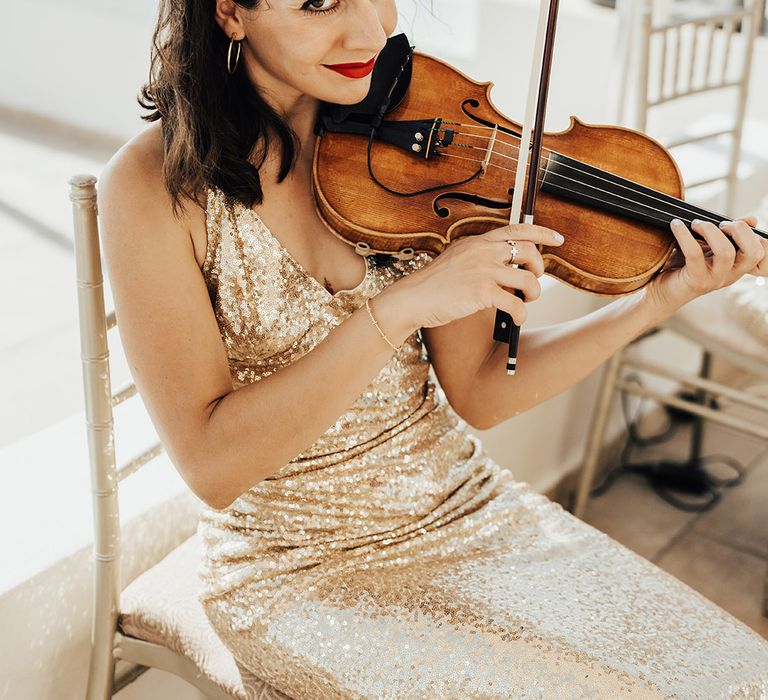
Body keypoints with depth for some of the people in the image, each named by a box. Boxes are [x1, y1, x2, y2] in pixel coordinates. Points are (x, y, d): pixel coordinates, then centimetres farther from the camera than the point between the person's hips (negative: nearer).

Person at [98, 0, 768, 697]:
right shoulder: (156, 183, -15)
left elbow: (477, 393, -3)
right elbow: (211, 465, -21)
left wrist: (663, 296, -13)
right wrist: (399, 307, -30)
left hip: (468, 508, 4)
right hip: (299, 578, -3)